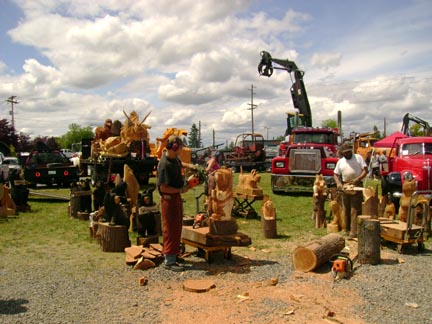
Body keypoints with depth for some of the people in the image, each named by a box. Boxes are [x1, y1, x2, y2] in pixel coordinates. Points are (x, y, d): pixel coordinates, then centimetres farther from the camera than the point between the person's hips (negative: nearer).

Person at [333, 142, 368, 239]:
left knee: (355, 210, -7)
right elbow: (336, 174, 13)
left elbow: (365, 170, -2)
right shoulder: (340, 161, 14)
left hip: (357, 186, -4)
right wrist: (338, 183, -6)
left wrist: (358, 179, -17)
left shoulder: (358, 157, 4)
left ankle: (354, 232, -9)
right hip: (345, 187, 4)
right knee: (346, 210, 10)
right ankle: (347, 230, 20)